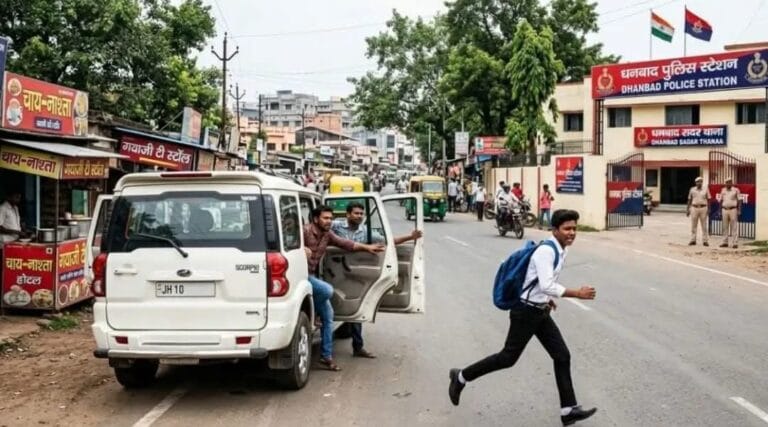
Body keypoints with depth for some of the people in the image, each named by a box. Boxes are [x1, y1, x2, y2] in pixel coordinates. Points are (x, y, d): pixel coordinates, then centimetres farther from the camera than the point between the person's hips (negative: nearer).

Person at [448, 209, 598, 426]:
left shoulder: (562, 251, 6)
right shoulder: (546, 251, -23)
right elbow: (547, 285, -32)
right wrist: (577, 293, -31)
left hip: (541, 311, 9)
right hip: (526, 312, -9)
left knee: (562, 356, 5)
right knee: (508, 357, 3)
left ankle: (569, 410, 11)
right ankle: (461, 377, 20)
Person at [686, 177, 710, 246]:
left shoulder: (706, 190, 5)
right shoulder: (692, 190, 7)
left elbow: (708, 200, 5)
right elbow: (689, 200, 10)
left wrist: (708, 209, -4)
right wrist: (687, 209, 5)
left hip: (703, 208, -1)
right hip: (694, 208, 1)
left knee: (704, 225, 0)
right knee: (693, 225, 2)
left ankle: (705, 240, 3)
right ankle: (693, 240, 7)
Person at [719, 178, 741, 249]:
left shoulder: (736, 190, -2)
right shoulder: (723, 190, 10)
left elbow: (739, 201, -4)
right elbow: (721, 200, 15)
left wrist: (739, 210, -12)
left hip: (733, 210, -4)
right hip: (725, 210, 4)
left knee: (734, 227, -4)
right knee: (725, 227, 6)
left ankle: (735, 243, -5)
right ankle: (725, 242, 10)